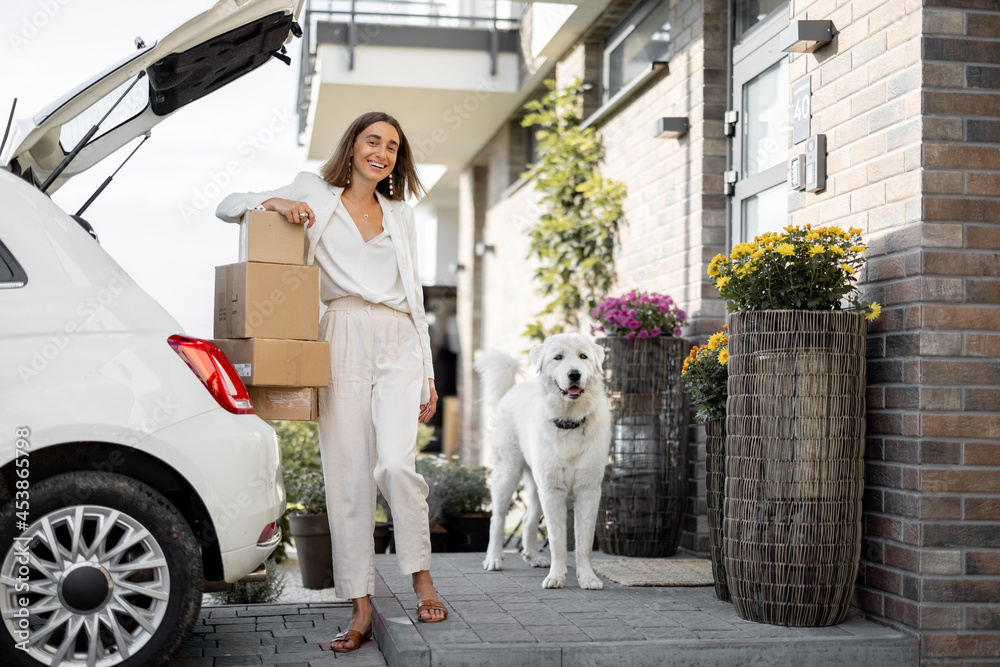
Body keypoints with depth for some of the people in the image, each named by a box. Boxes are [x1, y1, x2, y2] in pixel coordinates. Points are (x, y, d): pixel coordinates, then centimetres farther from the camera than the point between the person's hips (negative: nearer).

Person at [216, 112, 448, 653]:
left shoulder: (400, 216, 21)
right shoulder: (315, 194, 13)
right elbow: (228, 207, 14)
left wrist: (428, 373, 14)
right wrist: (274, 203, -7)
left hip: (397, 344, 1)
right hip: (343, 341, -1)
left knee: (396, 464, -19)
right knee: (347, 477, -4)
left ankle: (421, 577, -1)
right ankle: (361, 608, 2)